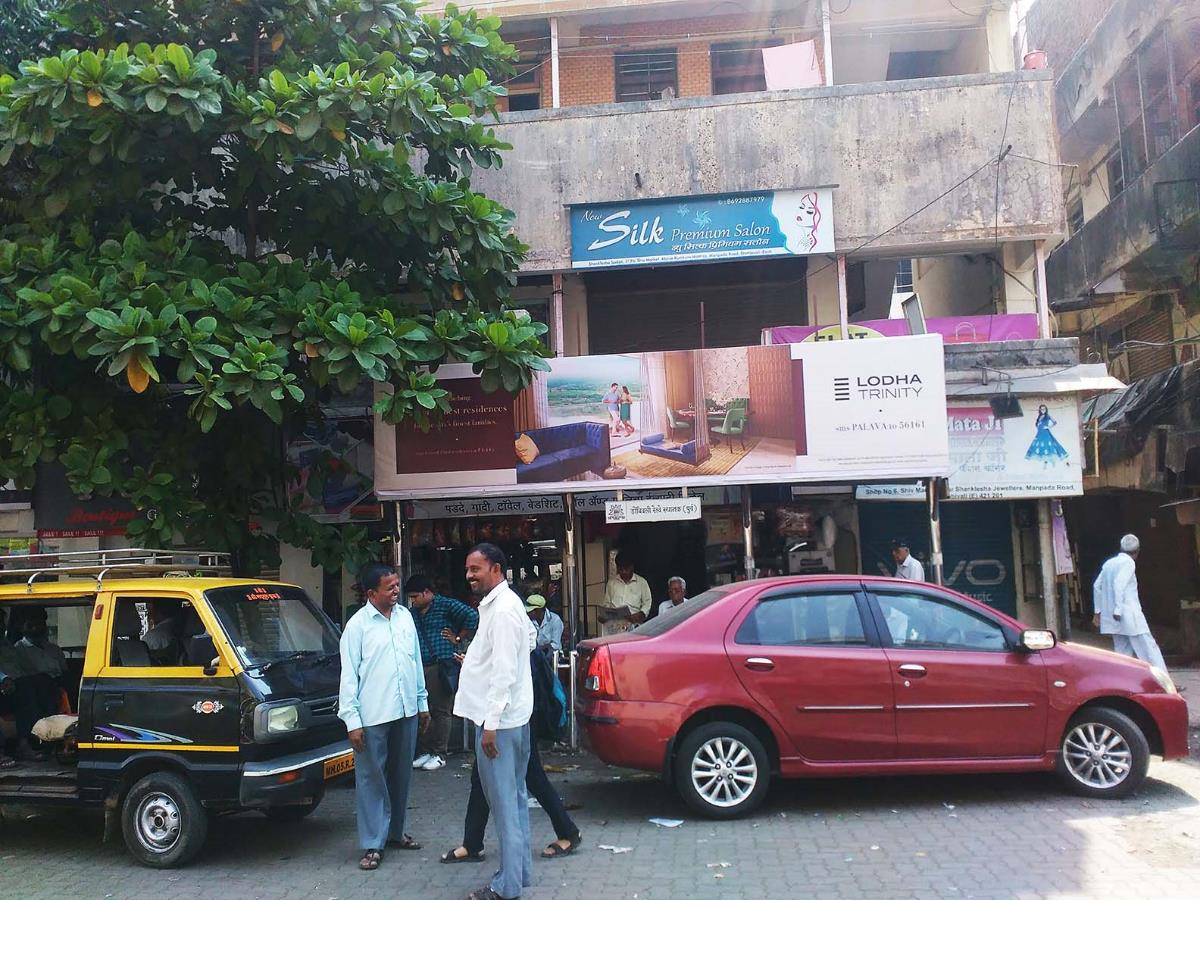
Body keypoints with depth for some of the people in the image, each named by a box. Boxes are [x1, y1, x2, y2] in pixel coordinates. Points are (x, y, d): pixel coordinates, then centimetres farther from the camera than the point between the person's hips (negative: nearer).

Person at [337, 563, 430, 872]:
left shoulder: (405, 616, 7)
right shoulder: (358, 624, -9)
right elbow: (349, 674, -10)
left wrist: (422, 702, 15)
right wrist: (352, 720, -13)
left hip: (406, 711, 6)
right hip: (373, 717, -6)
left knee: (401, 776, 16)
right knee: (372, 779, 2)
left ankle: (395, 832, 31)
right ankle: (372, 844, 10)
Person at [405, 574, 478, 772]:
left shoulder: (445, 605, -2)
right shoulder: (413, 614, 18)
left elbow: (472, 616, -12)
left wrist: (458, 638, -6)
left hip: (442, 666, -6)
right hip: (420, 668, 6)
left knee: (441, 711, -2)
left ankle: (440, 754, 6)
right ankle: (424, 751, 16)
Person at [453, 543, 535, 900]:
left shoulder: (502, 610, -18)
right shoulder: (500, 603, 14)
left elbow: (504, 673, -22)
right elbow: (530, 635, 26)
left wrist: (491, 724, -21)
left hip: (500, 720, -11)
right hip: (511, 717, 11)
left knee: (504, 803, -3)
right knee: (513, 798, 16)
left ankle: (508, 886, 4)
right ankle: (519, 871, 26)